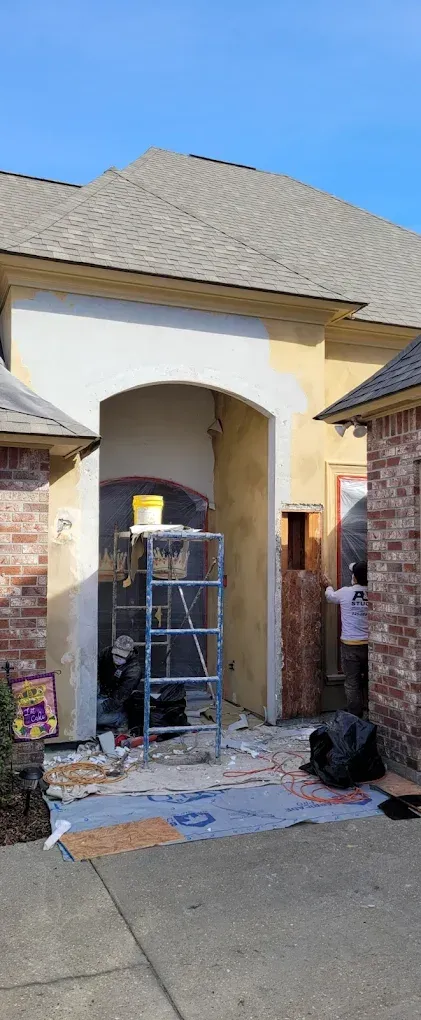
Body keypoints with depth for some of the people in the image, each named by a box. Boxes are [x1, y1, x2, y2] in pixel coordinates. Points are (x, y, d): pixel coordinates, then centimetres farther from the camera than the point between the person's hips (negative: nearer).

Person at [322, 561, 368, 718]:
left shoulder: (345, 592, -8)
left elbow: (330, 597, 15)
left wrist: (328, 586, 36)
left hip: (350, 645, -2)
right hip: (369, 644, 2)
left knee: (352, 683, 5)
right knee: (370, 682, 13)